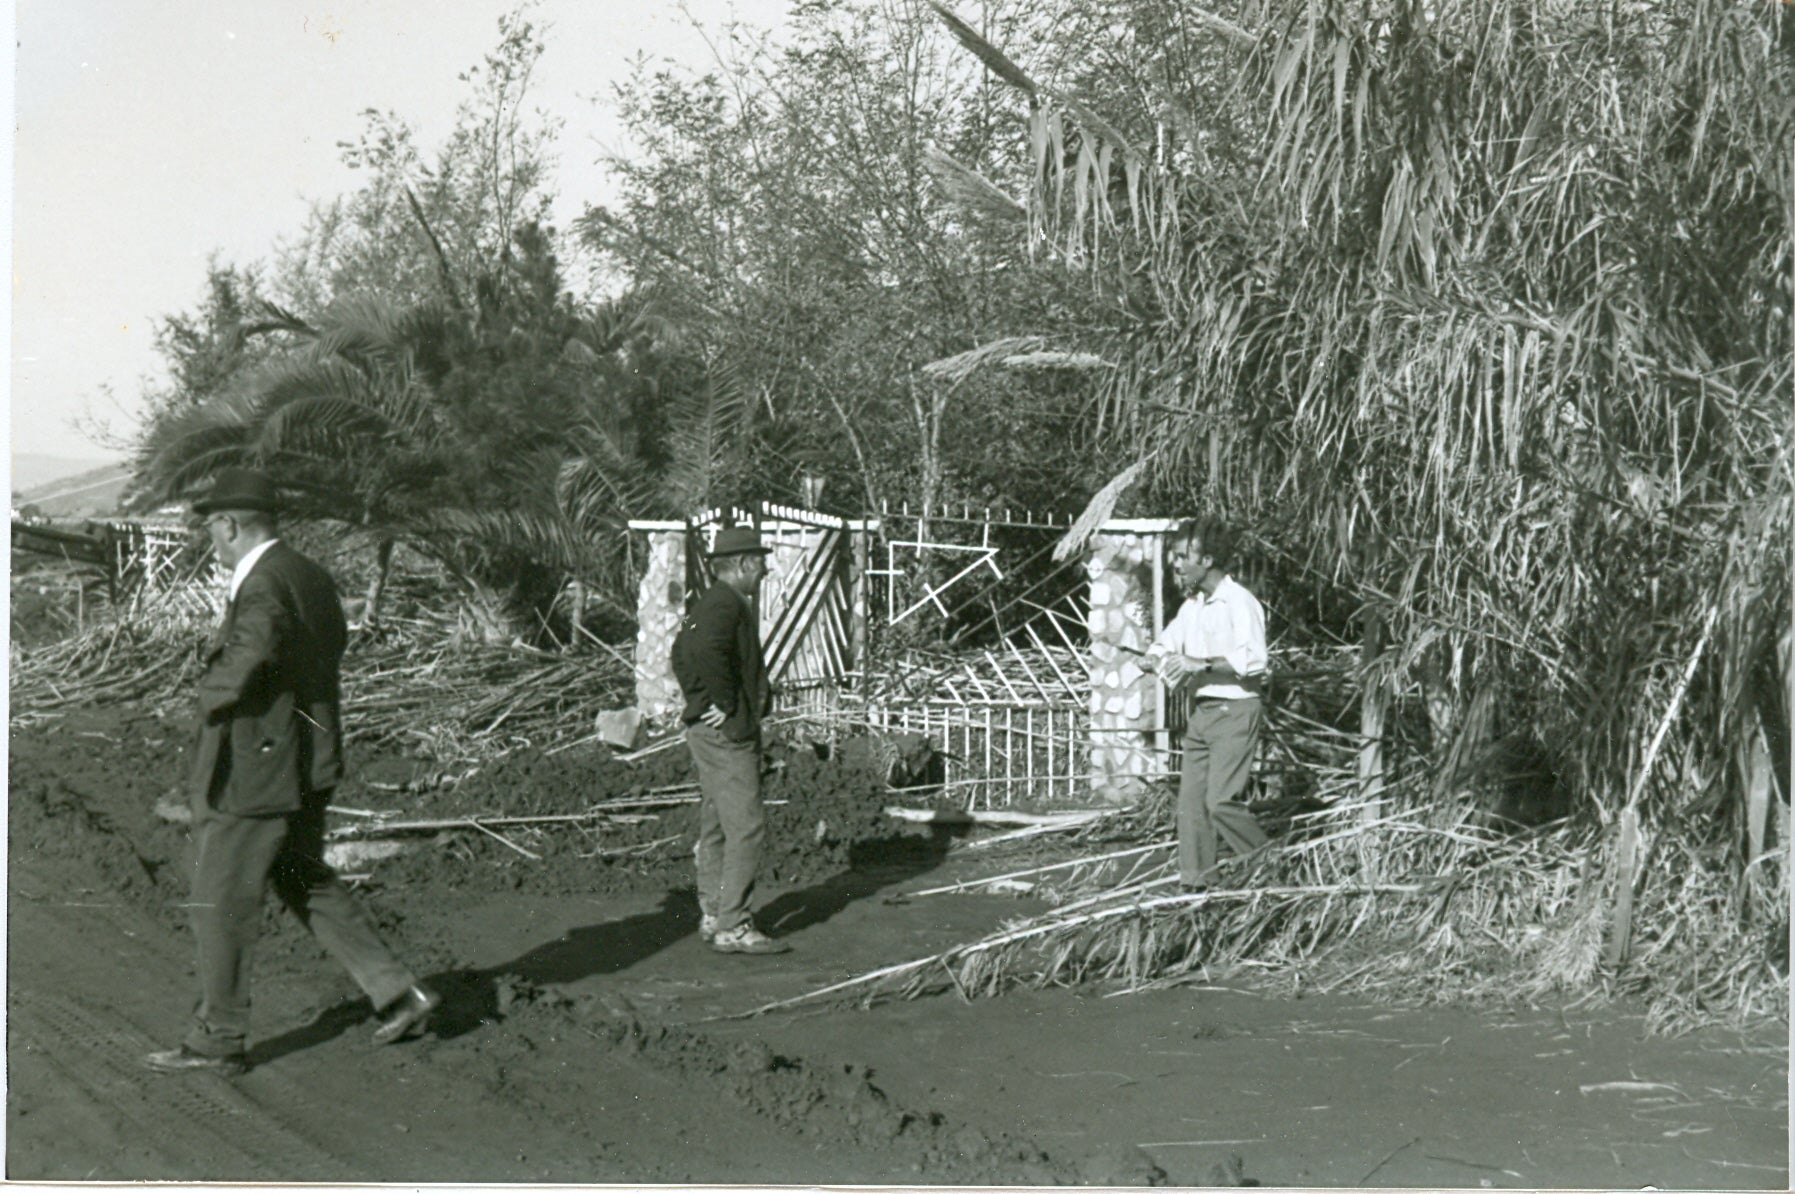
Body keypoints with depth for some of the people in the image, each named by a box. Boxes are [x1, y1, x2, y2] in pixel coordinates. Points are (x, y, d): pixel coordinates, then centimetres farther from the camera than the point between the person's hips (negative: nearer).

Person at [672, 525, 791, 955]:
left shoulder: (710, 604, 18)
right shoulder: (724, 605, -16)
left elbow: (683, 652, 29)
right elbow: (706, 652, -33)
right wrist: (725, 705, -23)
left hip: (710, 730, 11)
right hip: (726, 732, -11)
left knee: (716, 827, 15)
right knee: (747, 828, -10)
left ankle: (712, 916, 22)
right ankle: (732, 927, -10)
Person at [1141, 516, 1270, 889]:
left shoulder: (1240, 602, -12)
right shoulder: (1191, 605, 15)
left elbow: (1253, 660, -22)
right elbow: (1165, 645, 21)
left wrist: (1201, 664, -24)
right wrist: (1157, 658, -2)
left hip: (1234, 712, -8)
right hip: (1200, 712, 8)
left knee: (1221, 801, -14)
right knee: (1191, 801, 5)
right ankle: (1195, 884, 10)